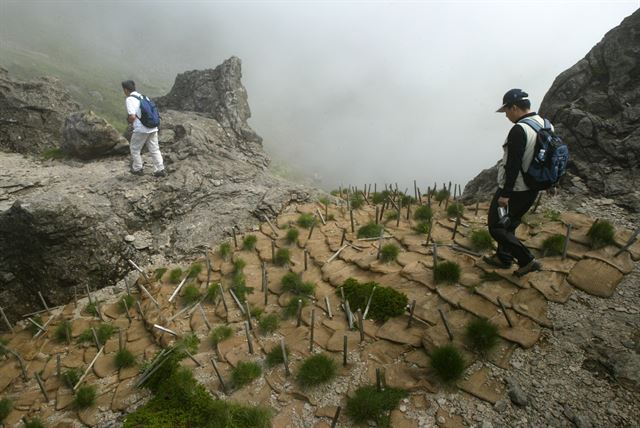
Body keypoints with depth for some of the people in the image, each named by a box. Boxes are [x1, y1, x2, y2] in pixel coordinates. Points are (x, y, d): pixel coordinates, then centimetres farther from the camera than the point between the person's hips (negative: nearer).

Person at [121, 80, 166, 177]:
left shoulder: (129, 99, -9)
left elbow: (132, 117, -18)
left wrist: (128, 120, 4)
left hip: (141, 129, -6)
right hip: (153, 128, 7)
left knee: (134, 148, 13)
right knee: (154, 149, 10)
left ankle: (138, 169, 21)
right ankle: (161, 170, 7)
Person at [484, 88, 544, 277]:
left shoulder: (519, 130, -23)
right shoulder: (544, 125, 6)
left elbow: (513, 165, -26)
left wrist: (505, 194, -22)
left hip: (514, 190, -9)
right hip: (532, 189, 9)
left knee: (496, 227, 3)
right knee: (508, 223, 23)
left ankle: (527, 261, 5)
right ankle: (503, 258, 35)